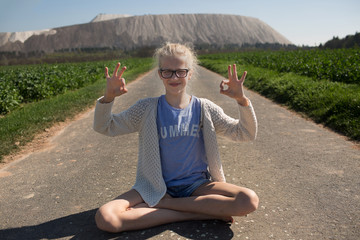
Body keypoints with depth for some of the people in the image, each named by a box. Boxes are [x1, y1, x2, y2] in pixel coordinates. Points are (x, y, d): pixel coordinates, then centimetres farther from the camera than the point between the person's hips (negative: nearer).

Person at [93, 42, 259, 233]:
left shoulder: (203, 108, 1)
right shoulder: (147, 109, -1)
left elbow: (246, 134, 1)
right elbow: (104, 127, 1)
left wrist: (241, 100, -15)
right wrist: (108, 98, -18)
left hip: (197, 185, 1)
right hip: (156, 187, 0)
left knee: (250, 200, -24)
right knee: (105, 218, -26)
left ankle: (161, 204, -15)